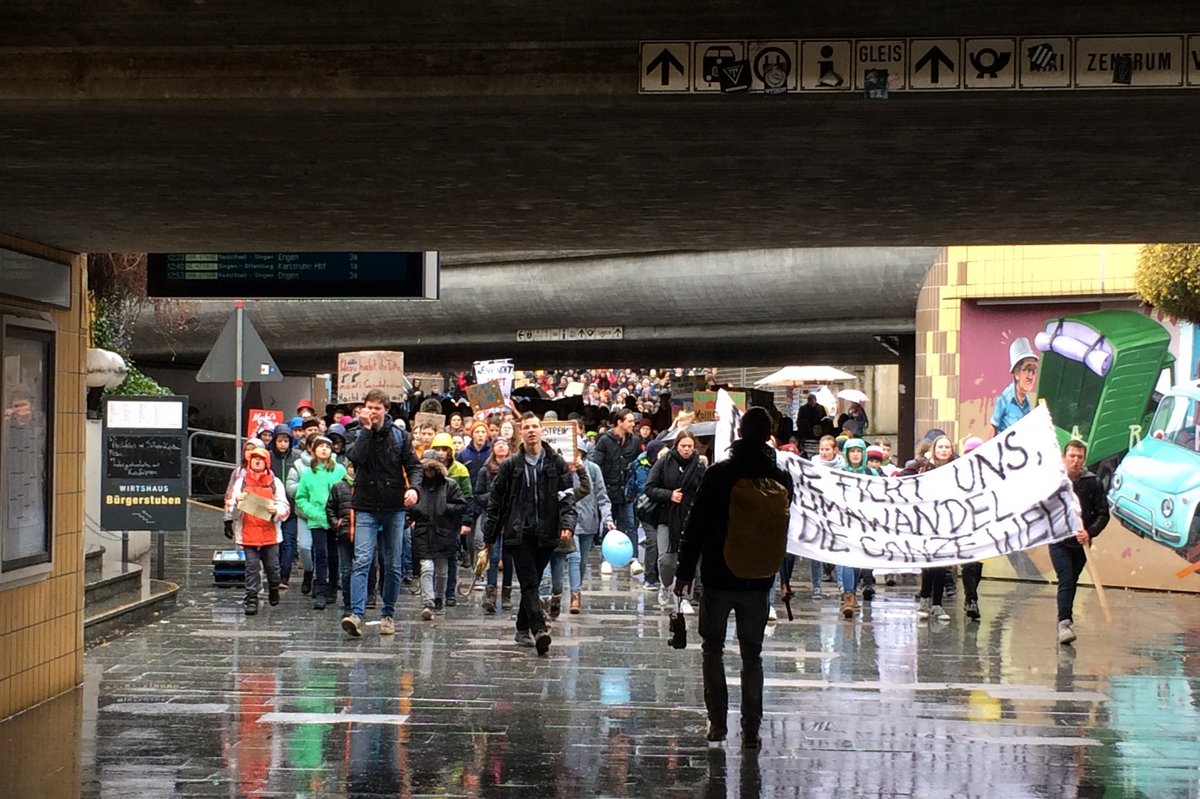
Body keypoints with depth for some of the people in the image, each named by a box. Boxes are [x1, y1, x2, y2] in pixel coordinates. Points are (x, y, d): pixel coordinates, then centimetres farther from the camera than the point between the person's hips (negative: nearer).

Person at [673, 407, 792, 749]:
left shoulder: (718, 474, -10)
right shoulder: (780, 480, -2)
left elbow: (696, 525, -8)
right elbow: (783, 530, 10)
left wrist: (684, 572, -1)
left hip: (718, 576, -2)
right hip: (758, 580, 2)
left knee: (712, 648, 12)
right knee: (752, 654, 9)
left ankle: (718, 722, 9)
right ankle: (750, 729, 7)